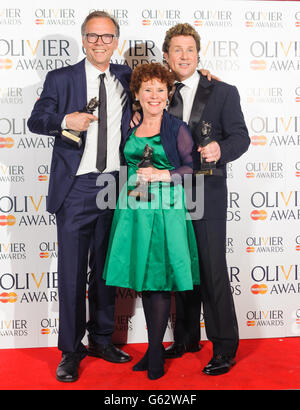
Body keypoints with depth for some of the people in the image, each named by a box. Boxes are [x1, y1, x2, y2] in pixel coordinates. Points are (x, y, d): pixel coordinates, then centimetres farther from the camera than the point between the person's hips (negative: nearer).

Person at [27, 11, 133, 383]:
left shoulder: (127, 77, 11)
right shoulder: (60, 79, 3)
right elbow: (35, 121, -1)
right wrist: (65, 121, -20)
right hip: (77, 188, -3)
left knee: (106, 268, 13)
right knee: (72, 271, 1)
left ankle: (102, 339, 29)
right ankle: (71, 351, 16)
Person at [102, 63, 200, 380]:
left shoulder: (177, 128, 2)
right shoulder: (129, 128, 12)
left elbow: (192, 167, -1)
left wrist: (162, 175, -12)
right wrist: (131, 185, 7)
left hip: (165, 210, -4)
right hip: (134, 209, 4)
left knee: (160, 280, -4)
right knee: (142, 278, 7)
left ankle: (155, 351, 7)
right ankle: (154, 347, 19)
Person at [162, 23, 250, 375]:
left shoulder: (223, 93, 2)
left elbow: (241, 136, -5)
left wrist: (220, 149, -24)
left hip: (206, 195, -4)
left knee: (212, 270, -3)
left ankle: (224, 347, 10)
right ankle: (187, 338, 28)